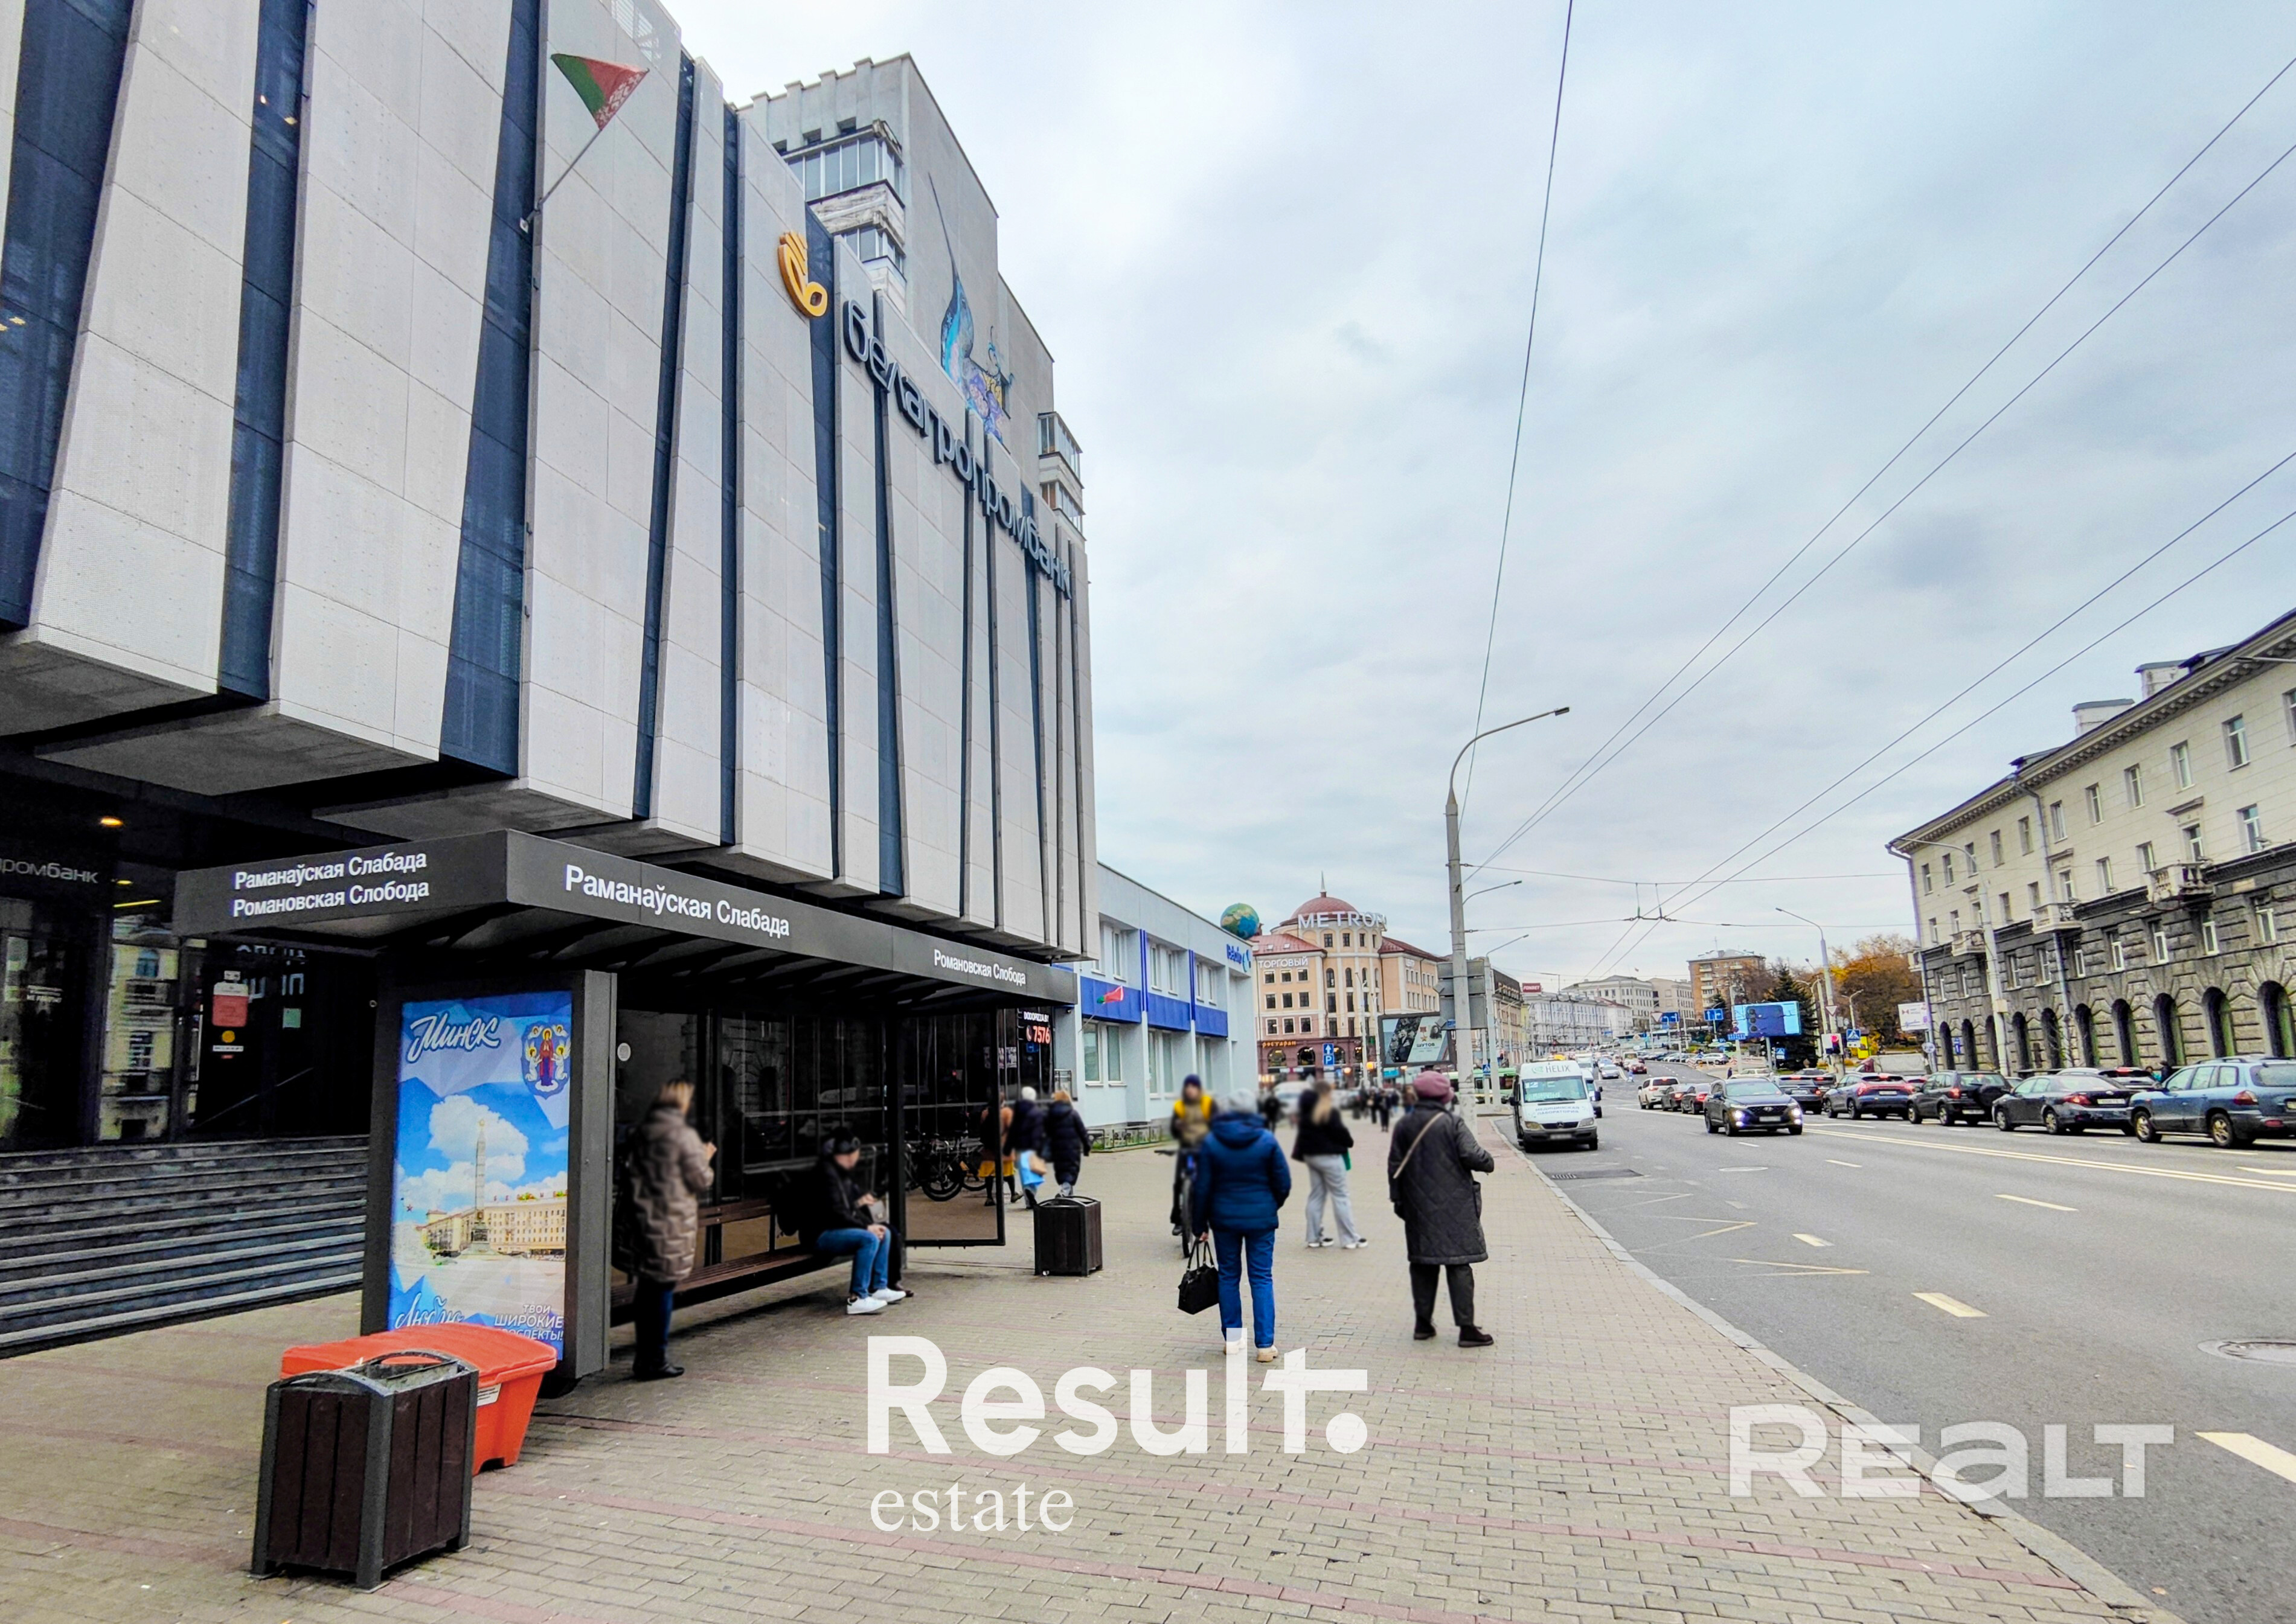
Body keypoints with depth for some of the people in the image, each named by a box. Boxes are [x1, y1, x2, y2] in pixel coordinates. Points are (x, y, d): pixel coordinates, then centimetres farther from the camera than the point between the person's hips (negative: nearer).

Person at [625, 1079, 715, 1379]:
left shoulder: (639, 1133, 7)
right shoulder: (685, 1135, -13)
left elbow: (634, 1172, 15)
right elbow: (700, 1181, -8)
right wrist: (705, 1158, 8)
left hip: (643, 1218, 6)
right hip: (673, 1223, -6)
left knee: (646, 1288, 13)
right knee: (664, 1288, 1)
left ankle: (644, 1358, 21)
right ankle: (656, 1361, 7)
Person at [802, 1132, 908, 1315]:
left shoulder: (842, 1172, 14)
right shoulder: (826, 1171, -16)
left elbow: (849, 1208, 16)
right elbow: (835, 1212, -22)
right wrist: (866, 1227, -20)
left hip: (836, 1229, 10)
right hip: (820, 1234, -10)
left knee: (884, 1232, 7)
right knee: (869, 1239, -28)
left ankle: (880, 1288, 6)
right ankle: (858, 1298, -27)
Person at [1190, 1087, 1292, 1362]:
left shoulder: (1211, 1142, -5)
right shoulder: (1267, 1140, -6)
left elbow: (1203, 1187, -3)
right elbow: (1283, 1182, -2)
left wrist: (1199, 1223, 6)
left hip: (1224, 1219, 1)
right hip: (1261, 1219, -1)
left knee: (1229, 1277, 13)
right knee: (1262, 1279, 5)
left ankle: (1232, 1339, 20)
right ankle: (1265, 1345, 2)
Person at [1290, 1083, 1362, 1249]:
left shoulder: (1306, 1112, 7)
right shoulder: (1330, 1112, -16)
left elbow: (1304, 1132, 11)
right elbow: (1339, 1131, -14)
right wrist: (1350, 1142, 5)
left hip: (1310, 1155, 7)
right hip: (1329, 1156, -7)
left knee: (1316, 1195, 13)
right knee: (1340, 1196, 0)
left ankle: (1314, 1236, 15)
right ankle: (1350, 1238, 3)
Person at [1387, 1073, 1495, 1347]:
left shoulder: (1404, 1126, 4)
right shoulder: (1452, 1124, -9)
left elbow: (1395, 1167, 6)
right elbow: (1473, 1156, -17)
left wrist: (1398, 1199, 15)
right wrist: (1488, 1162, 5)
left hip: (1418, 1209, 4)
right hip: (1454, 1207, -4)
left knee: (1422, 1264, 12)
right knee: (1459, 1265, 0)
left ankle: (1423, 1322, 18)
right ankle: (1467, 1328, 0)